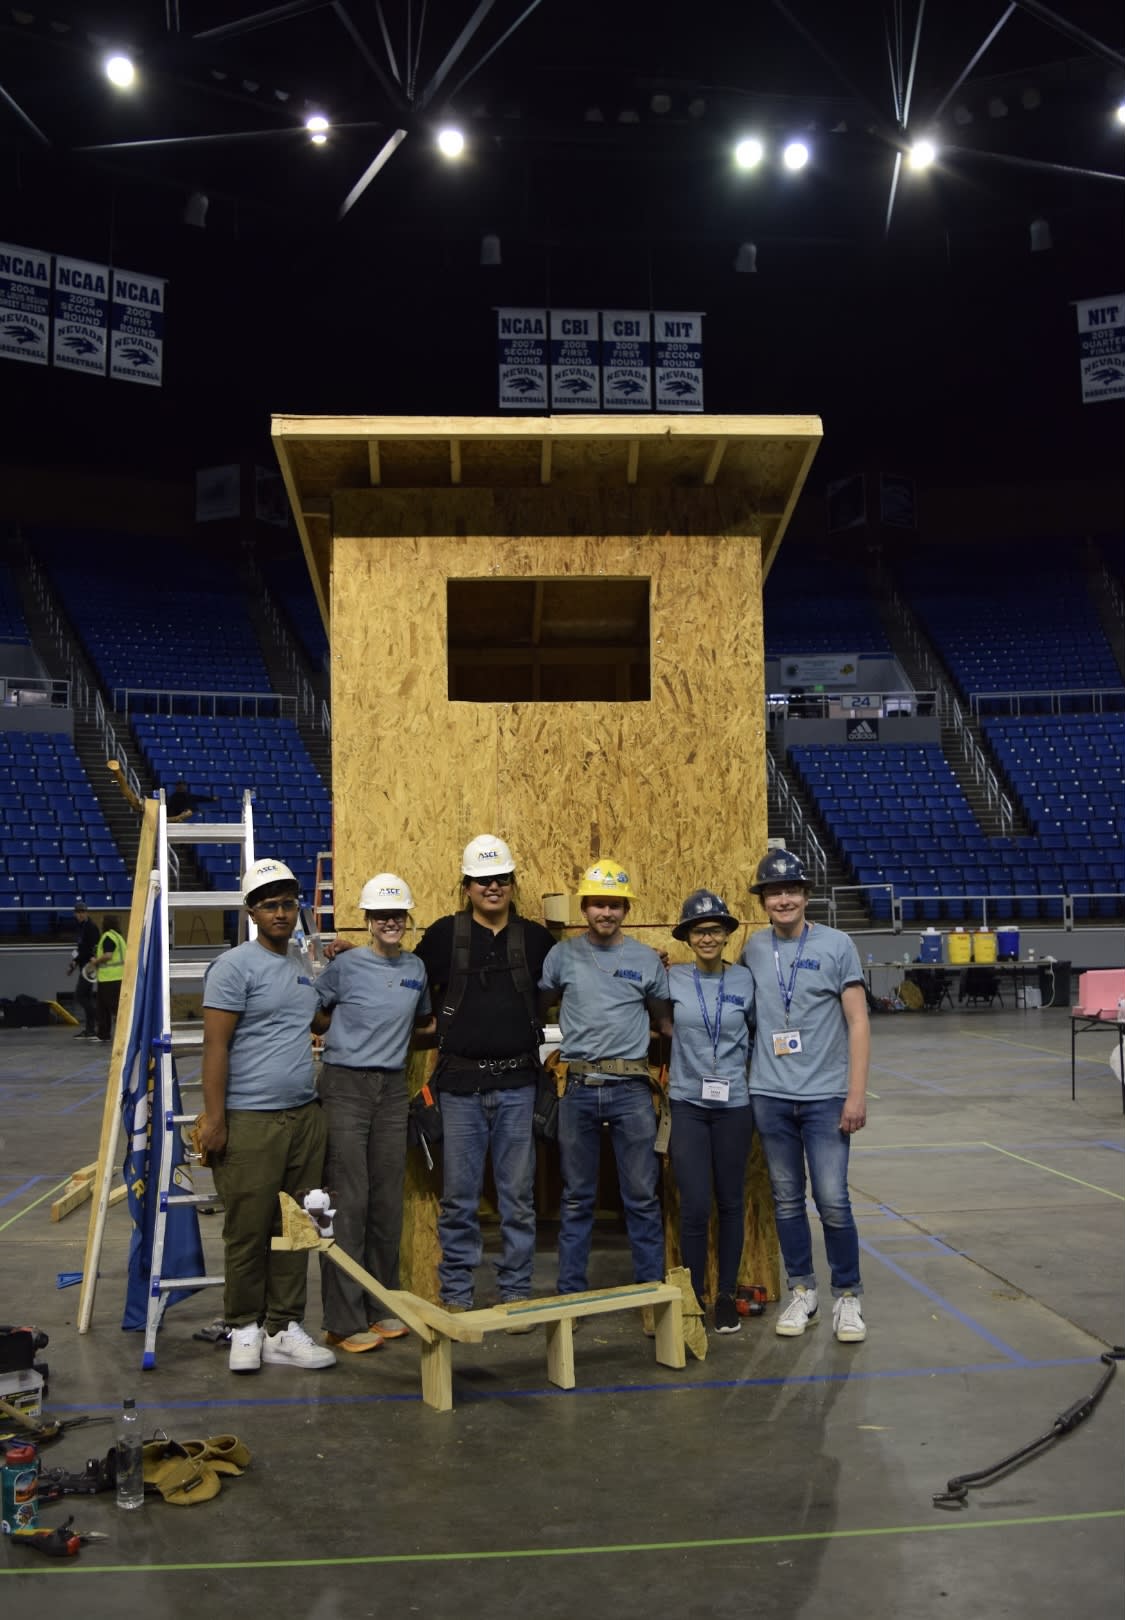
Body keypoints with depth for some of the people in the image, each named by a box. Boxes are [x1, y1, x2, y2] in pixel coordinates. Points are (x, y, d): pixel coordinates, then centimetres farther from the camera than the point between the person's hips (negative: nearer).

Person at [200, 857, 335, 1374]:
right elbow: (215, 1045, -11)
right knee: (248, 1230, 1)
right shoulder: (235, 966, -7)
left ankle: (283, 1329, 17)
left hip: (305, 1115, 7)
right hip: (251, 1119, -7)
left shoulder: (304, 966, 15)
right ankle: (245, 1328, 16)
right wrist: (214, 1118, -15)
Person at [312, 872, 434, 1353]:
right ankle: (344, 1321, 0)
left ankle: (380, 1307, 21)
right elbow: (312, 1019, 1)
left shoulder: (416, 967, 8)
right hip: (346, 1086, -5)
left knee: (387, 1201, 10)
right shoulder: (345, 966, -7)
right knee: (348, 1202, -6)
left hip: (393, 1088, 5)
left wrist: (447, 1025, 9)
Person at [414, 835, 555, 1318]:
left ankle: (516, 1293, 17)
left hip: (517, 1084, 1)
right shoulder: (445, 934, 2)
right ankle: (456, 1296, 17)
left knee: (518, 1197, 6)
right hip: (461, 1084, -1)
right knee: (459, 1199, 6)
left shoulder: (535, 937, 7)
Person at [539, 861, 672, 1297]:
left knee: (642, 1196, 4)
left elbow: (664, 1019, 12)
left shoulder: (647, 959, 5)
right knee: (577, 1198, 10)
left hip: (631, 1088, 0)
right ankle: (570, 1291, 19)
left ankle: (652, 1290, 14)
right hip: (579, 1088, 0)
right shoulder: (563, 955, 4)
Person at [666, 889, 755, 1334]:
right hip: (688, 1104, -1)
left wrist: (750, 1068, 1)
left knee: (730, 1202, 10)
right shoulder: (673, 978, -3)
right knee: (695, 1206, -5)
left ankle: (727, 1295, 23)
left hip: (733, 1103, 1)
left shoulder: (745, 980, -2)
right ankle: (692, 1297, 13)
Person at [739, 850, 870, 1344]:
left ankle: (847, 1297, 12)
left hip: (824, 1096, -3)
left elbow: (857, 1022, -4)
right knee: (787, 1200, 11)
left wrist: (856, 1094, -10)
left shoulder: (836, 945, -3)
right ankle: (801, 1291, 24)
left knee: (832, 1200, -4)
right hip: (770, 1097, 3)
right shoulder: (754, 948, 6)